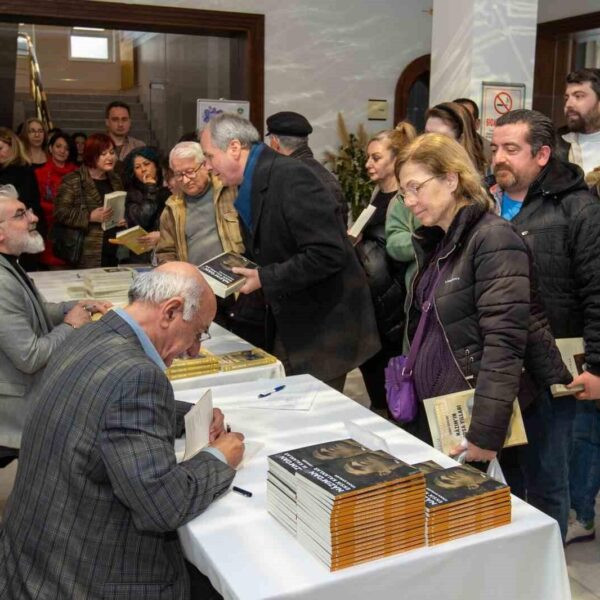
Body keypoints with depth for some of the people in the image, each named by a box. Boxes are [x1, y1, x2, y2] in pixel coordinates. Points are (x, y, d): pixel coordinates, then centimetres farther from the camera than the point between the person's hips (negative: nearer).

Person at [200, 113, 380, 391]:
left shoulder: (290, 176, -20)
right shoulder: (251, 186, 8)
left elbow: (329, 254, -27)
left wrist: (265, 279, -22)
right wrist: (240, 272, 2)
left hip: (325, 326, -9)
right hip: (289, 326, 9)